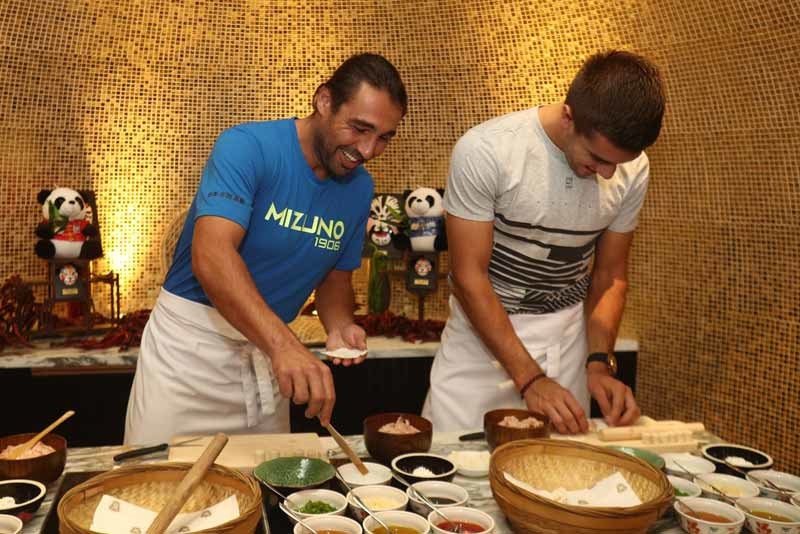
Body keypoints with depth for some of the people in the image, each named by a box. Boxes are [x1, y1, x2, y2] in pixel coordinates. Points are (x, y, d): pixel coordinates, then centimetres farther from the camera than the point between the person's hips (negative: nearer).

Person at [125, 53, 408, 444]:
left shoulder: (360, 188, 1)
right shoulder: (247, 147, -18)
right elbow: (211, 256, -32)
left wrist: (339, 326, -11)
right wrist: (283, 343, -44)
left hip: (268, 350, 5)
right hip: (192, 342, -5)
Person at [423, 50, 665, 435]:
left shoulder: (632, 170, -8)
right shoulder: (484, 151, -22)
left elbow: (610, 277, 3)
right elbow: (469, 277, -18)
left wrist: (599, 362, -11)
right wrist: (529, 378, -21)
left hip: (568, 332, 3)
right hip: (483, 329, -3)